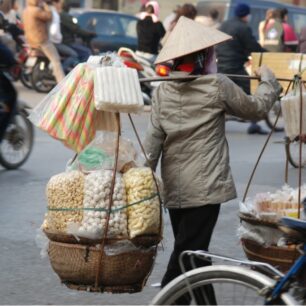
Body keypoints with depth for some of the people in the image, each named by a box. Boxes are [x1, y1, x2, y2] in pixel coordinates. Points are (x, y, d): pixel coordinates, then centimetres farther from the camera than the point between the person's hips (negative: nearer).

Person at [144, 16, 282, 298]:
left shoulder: (163, 90, 4)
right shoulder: (217, 86, -8)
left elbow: (153, 140, 2)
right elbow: (256, 109, 6)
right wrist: (268, 80, 23)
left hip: (173, 188, 6)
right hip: (205, 187, -6)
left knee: (193, 254, 17)